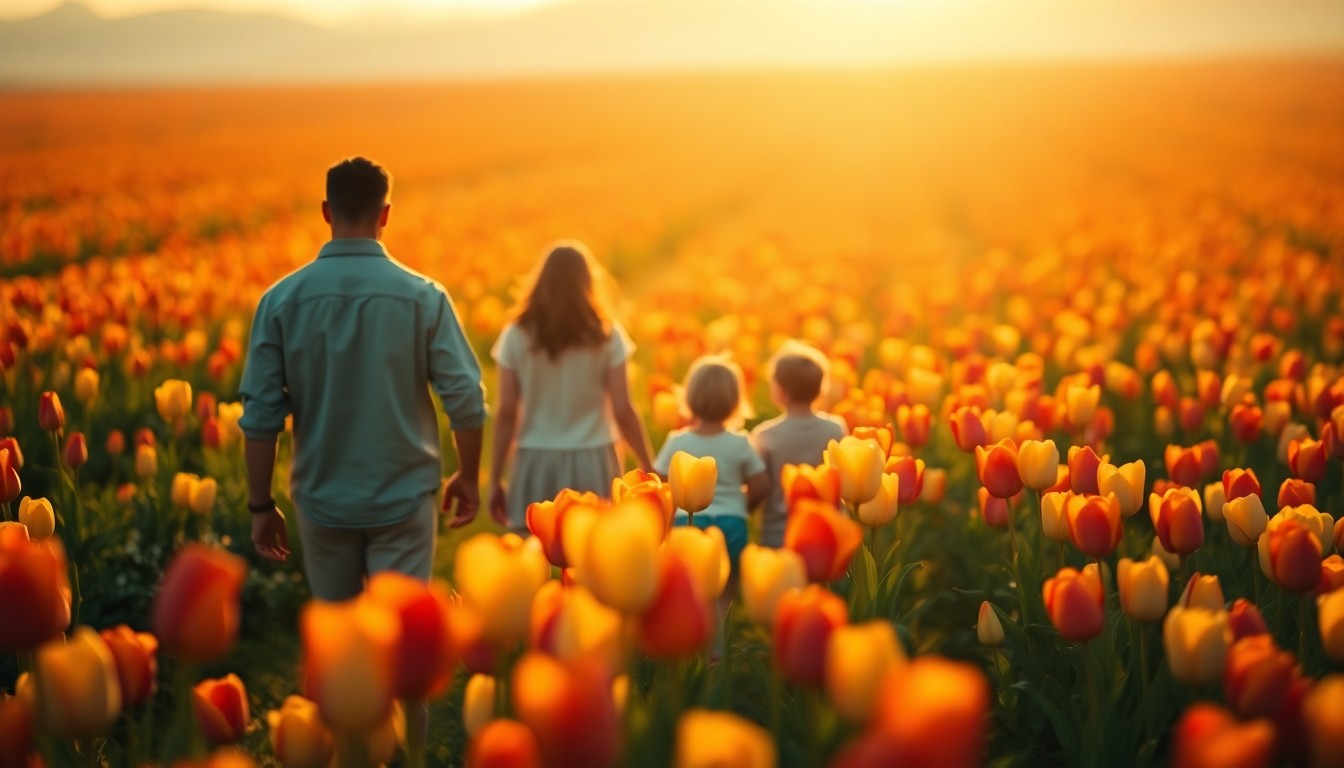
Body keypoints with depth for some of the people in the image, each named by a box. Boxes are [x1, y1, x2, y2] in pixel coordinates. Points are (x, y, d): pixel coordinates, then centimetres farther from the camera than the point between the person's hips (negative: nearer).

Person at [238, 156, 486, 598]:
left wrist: (261, 505, 4)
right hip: (403, 498, -2)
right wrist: (468, 476, 9)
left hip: (323, 500, 2)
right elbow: (465, 399, -7)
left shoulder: (282, 299, -5)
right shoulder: (423, 296, -8)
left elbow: (260, 415, -5)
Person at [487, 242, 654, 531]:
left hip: (536, 467, 1)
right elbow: (623, 411, -4)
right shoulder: (606, 335, -1)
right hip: (591, 466, -1)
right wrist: (649, 469, 6)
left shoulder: (517, 336, 1)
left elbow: (506, 412, -1)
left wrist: (495, 479, 5)